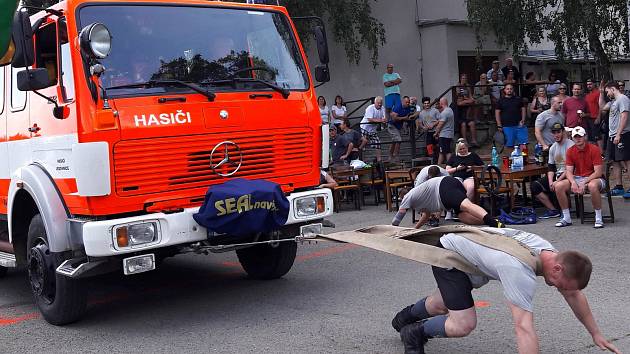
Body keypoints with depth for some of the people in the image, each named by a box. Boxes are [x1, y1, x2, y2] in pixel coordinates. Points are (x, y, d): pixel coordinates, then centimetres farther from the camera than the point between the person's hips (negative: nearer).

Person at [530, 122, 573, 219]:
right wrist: (550, 182, -6)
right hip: (556, 175, 7)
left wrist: (557, 181, -20)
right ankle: (552, 210, -10)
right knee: (534, 186, -9)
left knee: (557, 187, -35)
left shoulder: (570, 145, -10)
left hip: (567, 176, -7)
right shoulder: (553, 148, 15)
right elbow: (551, 168, 12)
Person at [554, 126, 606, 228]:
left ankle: (598, 218, -26)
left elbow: (598, 172, -16)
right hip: (577, 178, 5)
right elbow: (569, 171, -1)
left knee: (592, 186, -41)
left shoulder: (594, 149, -11)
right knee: (558, 186, -19)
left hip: (593, 178, -5)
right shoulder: (570, 151, 3)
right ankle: (567, 218, -7)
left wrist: (584, 183, -25)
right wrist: (573, 182, -22)